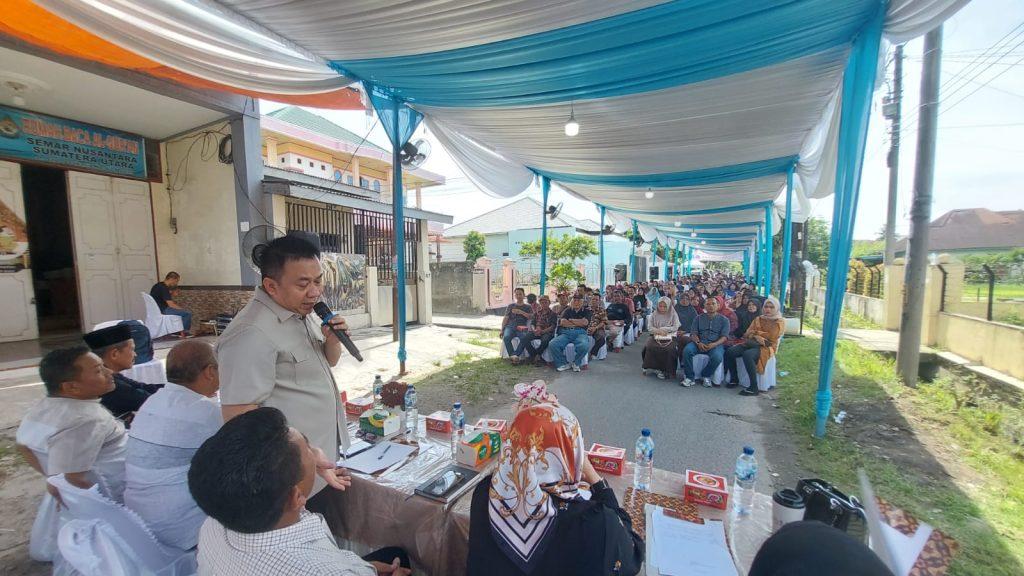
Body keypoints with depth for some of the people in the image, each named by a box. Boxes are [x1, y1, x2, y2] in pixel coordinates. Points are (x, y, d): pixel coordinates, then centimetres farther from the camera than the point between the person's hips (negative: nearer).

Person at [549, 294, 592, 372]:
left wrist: (571, 320, 6)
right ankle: (564, 363, -6)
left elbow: (585, 322, -2)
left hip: (580, 333, -1)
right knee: (553, 344, -27)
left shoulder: (586, 311, 19)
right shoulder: (567, 310, 21)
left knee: (584, 345, -37)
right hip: (566, 333, 2)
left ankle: (576, 363, -7)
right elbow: (563, 322, 2)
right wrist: (578, 323, 3)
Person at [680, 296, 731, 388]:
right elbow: (693, 334, 7)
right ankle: (689, 377, -18)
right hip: (699, 343, 1)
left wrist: (714, 344, -19)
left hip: (715, 344, -1)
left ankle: (706, 376, -7)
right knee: (687, 350, -30)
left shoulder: (723, 320, 13)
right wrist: (698, 343, -15)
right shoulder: (699, 318, 17)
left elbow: (724, 337, 1)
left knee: (717, 356, -34)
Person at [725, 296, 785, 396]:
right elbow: (747, 334, 8)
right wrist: (756, 337, -13)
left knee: (747, 355, -37)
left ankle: (753, 388, -31)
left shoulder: (779, 322, 4)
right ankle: (734, 379, -4)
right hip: (752, 344, 5)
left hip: (766, 347, -5)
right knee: (730, 352, -20)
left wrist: (754, 332, -2)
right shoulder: (758, 319, 17)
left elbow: (770, 337, -10)